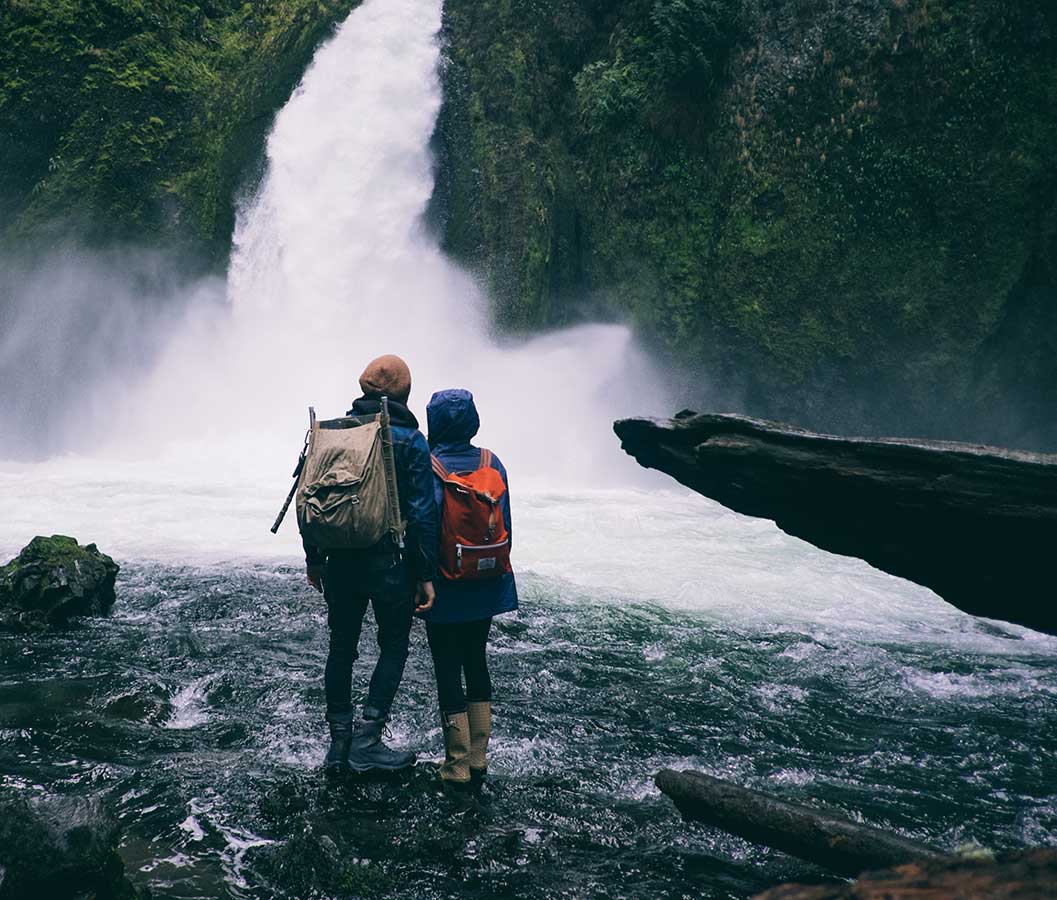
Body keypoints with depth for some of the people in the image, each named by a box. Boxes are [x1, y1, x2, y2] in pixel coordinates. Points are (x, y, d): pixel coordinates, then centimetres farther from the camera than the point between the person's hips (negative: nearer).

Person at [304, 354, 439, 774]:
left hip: (341, 562, 4)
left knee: (341, 646, 15)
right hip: (390, 562, -4)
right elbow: (423, 513, -11)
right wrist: (426, 575, -6)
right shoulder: (410, 440, -9)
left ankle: (339, 742, 20)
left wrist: (314, 559, 15)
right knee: (393, 647, 11)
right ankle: (367, 740, 3)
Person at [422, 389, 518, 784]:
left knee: (448, 670, 5)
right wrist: (497, 570, 15)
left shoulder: (428, 467, -15)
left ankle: (457, 764, 10)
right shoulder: (492, 463, -2)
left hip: (446, 589, -5)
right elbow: (505, 524, 3)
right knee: (477, 662, 17)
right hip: (486, 585, 5)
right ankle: (479, 757, 22)